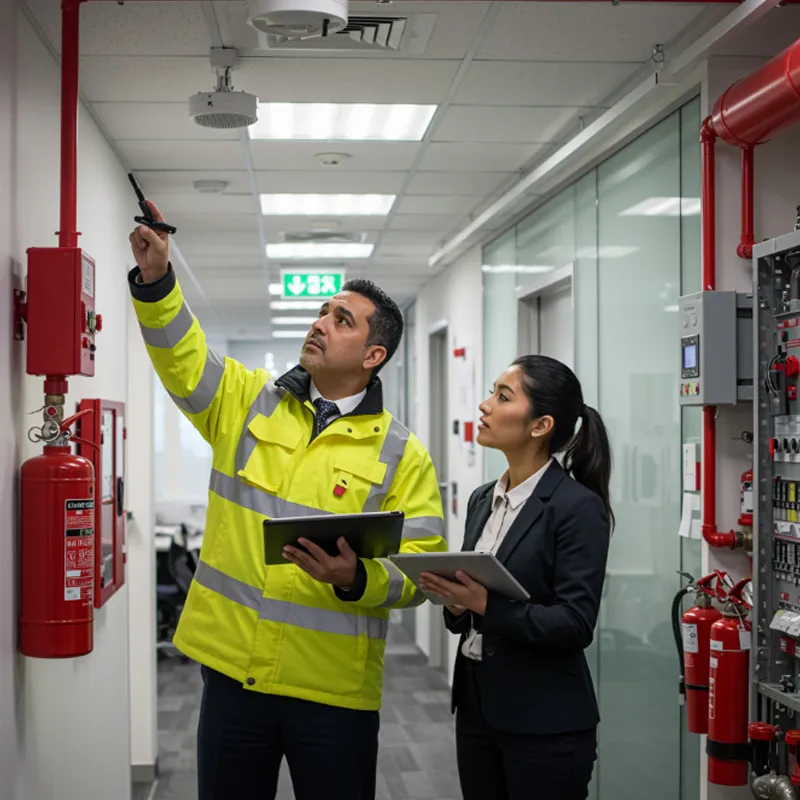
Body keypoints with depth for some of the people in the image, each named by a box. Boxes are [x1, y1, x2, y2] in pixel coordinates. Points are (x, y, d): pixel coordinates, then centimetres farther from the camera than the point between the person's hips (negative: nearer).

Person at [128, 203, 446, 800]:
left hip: (335, 692, -2)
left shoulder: (402, 455, -3)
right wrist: (155, 278, -19)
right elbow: (181, 356, -5)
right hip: (232, 672, 3)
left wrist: (356, 578, -25)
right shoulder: (249, 402, 6)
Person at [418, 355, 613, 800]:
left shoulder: (579, 507, -12)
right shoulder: (483, 500, 9)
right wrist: (455, 601, -6)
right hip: (476, 705, 7)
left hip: (545, 723, -7)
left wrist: (488, 605, -26)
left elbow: (575, 624, -18)